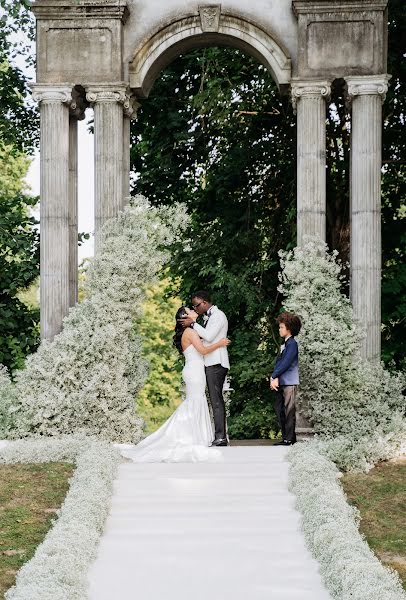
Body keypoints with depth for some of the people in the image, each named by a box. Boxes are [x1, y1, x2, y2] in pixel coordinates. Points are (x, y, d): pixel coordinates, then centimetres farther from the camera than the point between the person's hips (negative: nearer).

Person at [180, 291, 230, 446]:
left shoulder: (218, 315, -9)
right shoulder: (210, 316, 21)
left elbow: (208, 336, -19)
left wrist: (193, 324, -11)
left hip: (216, 362, -10)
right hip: (212, 363, 10)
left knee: (216, 400, -13)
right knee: (216, 400, 9)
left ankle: (220, 437, -15)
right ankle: (220, 436, 11)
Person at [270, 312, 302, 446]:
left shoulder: (292, 344, -9)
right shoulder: (285, 344, 18)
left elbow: (286, 363, -16)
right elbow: (279, 362, 13)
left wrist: (274, 377, -12)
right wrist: (274, 378, -2)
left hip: (289, 383, -9)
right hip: (281, 382, 9)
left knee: (289, 411, -6)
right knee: (279, 408, 10)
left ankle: (289, 439, -4)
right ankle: (286, 437, 15)